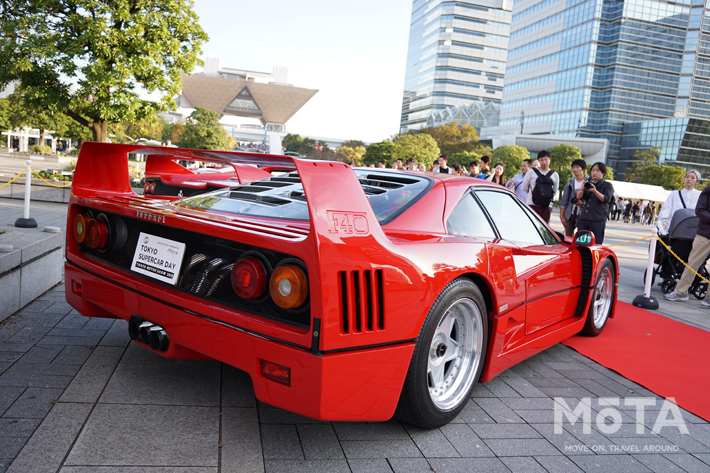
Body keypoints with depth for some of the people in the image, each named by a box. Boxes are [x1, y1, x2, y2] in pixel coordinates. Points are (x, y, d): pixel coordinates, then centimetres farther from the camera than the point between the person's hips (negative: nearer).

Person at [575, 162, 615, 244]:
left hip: (598, 221, -4)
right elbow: (578, 197, 7)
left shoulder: (608, 185, 7)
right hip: (583, 219, 5)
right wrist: (582, 188, -14)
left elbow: (606, 199, -11)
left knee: (596, 245, -9)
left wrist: (595, 191, -28)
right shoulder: (588, 184, 20)